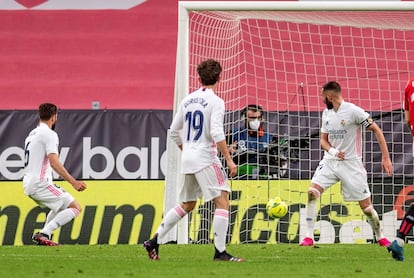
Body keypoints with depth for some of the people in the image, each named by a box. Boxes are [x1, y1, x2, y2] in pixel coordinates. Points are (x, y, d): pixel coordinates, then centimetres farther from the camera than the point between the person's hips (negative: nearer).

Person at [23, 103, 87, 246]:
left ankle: (44, 234, 12)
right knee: (75, 207, -9)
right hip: (40, 184, -9)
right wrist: (73, 182, -24)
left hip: (28, 184, 9)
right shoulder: (49, 134, -9)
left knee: (60, 206, 29)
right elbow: (54, 163, -21)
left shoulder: (32, 134, 20)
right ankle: (43, 234, -21)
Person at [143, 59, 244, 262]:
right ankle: (220, 251, -16)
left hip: (188, 160, 8)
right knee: (222, 201, -7)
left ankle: (154, 242, 19)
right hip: (205, 159, -8)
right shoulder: (215, 102, -9)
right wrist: (229, 159, -16)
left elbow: (174, 132, 17)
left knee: (187, 204, 20)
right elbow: (216, 133, -19)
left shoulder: (187, 100, 12)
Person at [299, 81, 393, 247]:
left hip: (351, 163, -5)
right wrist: (332, 151, -9)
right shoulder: (326, 113, 7)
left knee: (366, 205, -1)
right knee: (312, 192, -16)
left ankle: (380, 237, 22)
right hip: (330, 162, 5)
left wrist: (386, 158, -14)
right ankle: (309, 237, -12)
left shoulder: (353, 111, -12)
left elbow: (376, 130, -9)